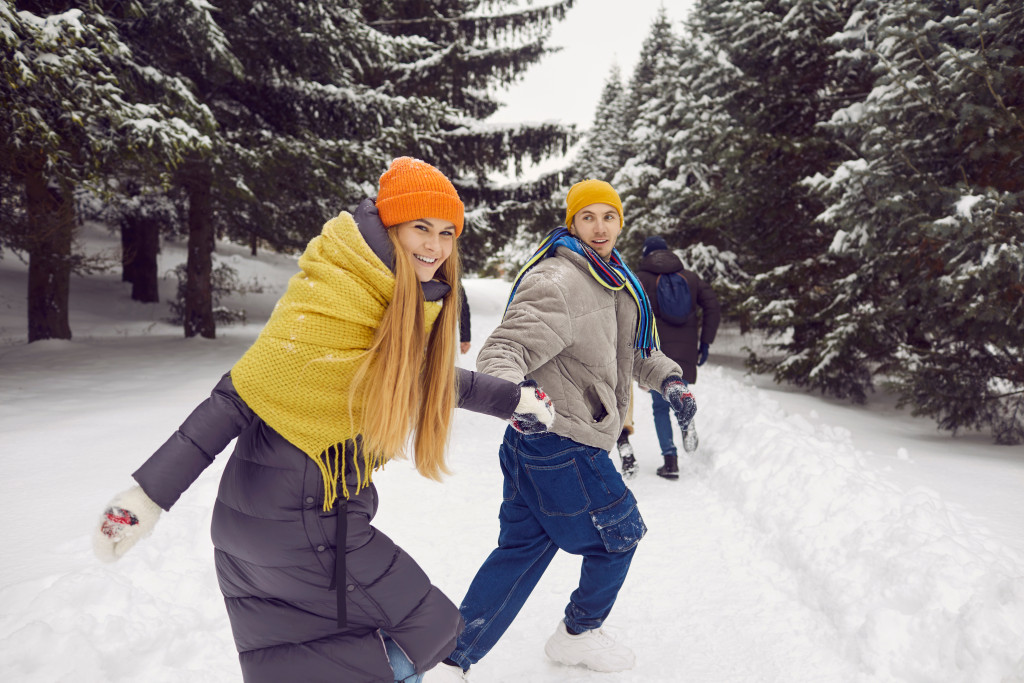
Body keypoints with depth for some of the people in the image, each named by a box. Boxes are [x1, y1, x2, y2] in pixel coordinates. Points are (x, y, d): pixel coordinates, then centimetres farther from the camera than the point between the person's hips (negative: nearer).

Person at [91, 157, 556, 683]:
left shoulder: (407, 300, 4)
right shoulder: (331, 295, -22)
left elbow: (430, 378, 19)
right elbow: (242, 395, -20)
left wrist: (513, 400, 26)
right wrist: (152, 491, -19)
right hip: (294, 523, -8)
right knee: (429, 630, 2)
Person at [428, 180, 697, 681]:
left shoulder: (612, 281, 15)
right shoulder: (559, 281, -19)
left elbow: (632, 350, 25)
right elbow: (505, 347, -27)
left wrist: (668, 378, 8)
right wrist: (511, 392, -47)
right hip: (563, 445, -9)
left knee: (522, 547, 13)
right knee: (619, 532, 12)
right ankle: (578, 635, 36)